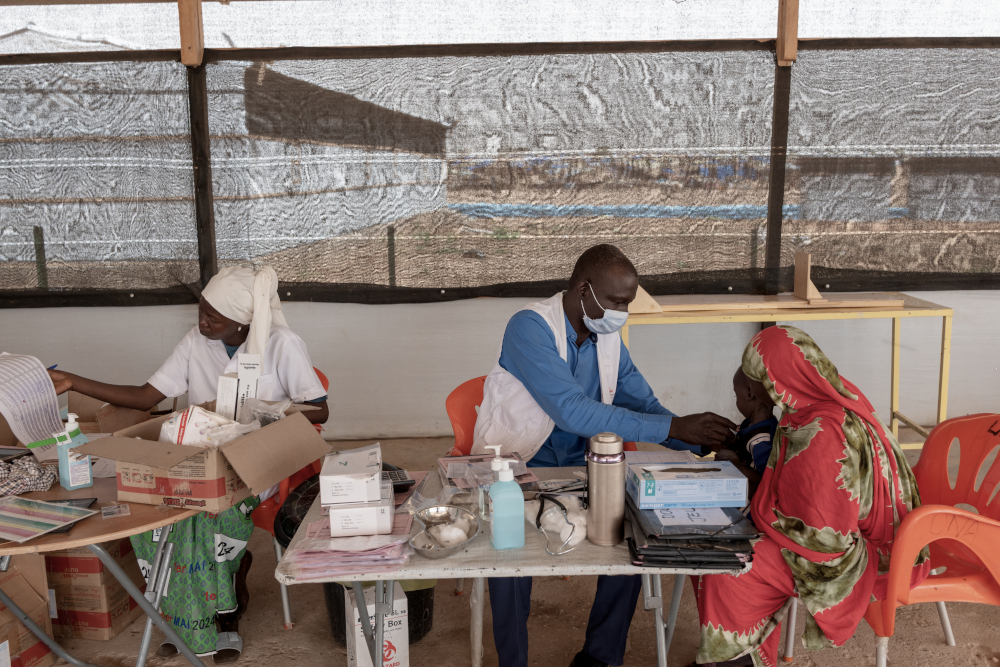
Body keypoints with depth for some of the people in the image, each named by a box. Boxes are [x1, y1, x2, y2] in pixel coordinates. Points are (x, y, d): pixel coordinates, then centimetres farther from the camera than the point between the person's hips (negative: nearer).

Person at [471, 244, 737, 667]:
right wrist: (673, 427, -29)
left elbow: (645, 406, 8)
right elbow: (573, 411, -30)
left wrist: (707, 444, -10)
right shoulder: (529, 328, -20)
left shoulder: (608, 337, 3)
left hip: (578, 465, 6)